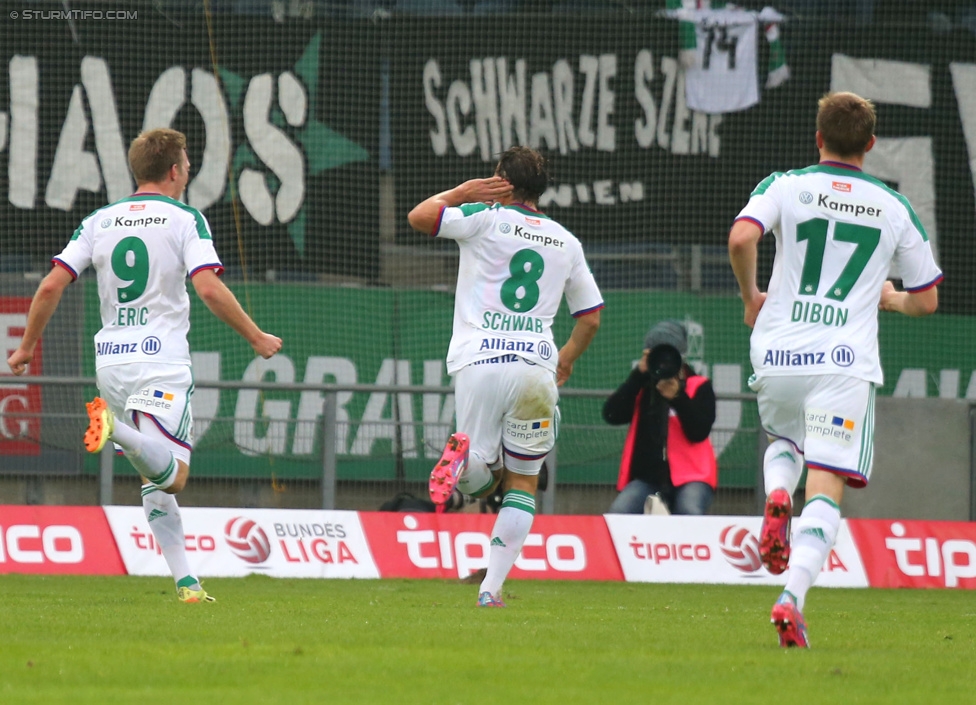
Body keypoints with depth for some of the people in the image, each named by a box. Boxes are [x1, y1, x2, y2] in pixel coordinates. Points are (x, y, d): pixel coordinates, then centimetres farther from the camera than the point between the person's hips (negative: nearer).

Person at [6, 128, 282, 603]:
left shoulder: (99, 222, 10)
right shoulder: (185, 219, -2)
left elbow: (51, 286, 3)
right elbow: (209, 289, -14)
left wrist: (27, 347, 15)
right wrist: (257, 339, -3)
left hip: (111, 362, 5)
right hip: (161, 361, -5)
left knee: (156, 479, 14)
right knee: (171, 477, -12)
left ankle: (185, 581, 6)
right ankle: (117, 429, -39)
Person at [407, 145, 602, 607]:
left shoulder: (487, 218, 3)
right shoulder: (565, 241, 16)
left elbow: (419, 217, 0)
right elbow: (591, 315, 23)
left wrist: (461, 193, 16)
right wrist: (567, 357, 41)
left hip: (478, 361, -2)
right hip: (537, 364, 2)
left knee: (481, 480, 8)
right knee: (523, 483, 10)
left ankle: (466, 459, -29)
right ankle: (492, 587, -2)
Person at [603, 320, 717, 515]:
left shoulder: (699, 387, 7)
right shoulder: (641, 388, 14)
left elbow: (699, 432, -7)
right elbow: (612, 415, -3)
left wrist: (678, 397, -22)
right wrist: (638, 375, -8)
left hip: (690, 477, -3)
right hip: (648, 478, 3)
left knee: (690, 514, -34)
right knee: (617, 514, -25)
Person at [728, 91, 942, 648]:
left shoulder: (785, 187, 4)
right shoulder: (895, 208, 9)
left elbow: (741, 238, -15)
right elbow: (926, 300, 14)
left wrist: (751, 297, 4)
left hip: (777, 355, 1)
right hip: (846, 363, -1)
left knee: (783, 441, 31)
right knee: (826, 491, -3)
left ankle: (777, 496, -3)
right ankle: (792, 598, -24)